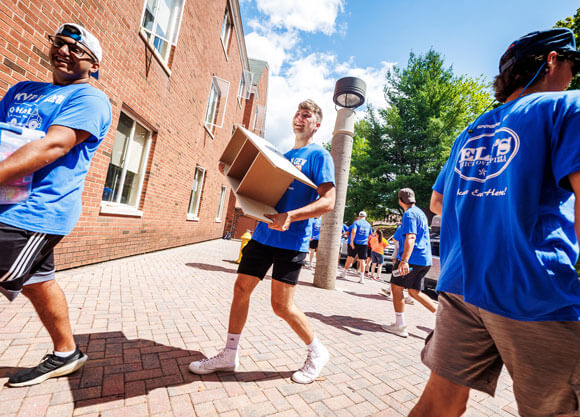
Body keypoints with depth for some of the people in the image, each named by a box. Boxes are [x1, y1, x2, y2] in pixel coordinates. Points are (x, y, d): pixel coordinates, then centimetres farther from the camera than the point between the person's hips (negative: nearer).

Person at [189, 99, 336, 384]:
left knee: (282, 306, -3)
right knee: (241, 289, 8)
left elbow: (328, 201, -15)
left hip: (291, 241, -7)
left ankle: (317, 352, 24)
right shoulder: (283, 156, 19)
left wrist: (291, 216, -28)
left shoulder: (319, 155, -3)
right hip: (264, 234, 7)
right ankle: (229, 355, 28)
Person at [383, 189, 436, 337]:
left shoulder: (409, 214, -11)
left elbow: (410, 237, -24)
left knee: (396, 287, 0)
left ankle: (400, 326, 3)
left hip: (412, 258, -9)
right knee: (414, 292, 15)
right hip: (425, 259, 9)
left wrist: (404, 260, -32)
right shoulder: (420, 212, 19)